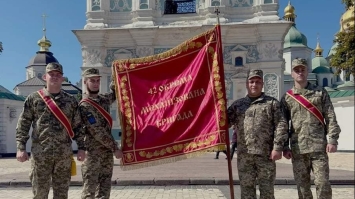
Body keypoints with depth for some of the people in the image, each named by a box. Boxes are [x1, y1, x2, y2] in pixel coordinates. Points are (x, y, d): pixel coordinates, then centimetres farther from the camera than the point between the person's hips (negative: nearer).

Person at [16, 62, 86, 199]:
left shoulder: (71, 100, 8)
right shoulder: (33, 98, 4)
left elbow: (77, 126, 10)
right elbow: (22, 125, 3)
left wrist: (81, 147, 4)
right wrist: (21, 148, -5)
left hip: (64, 154, 2)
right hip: (40, 153, -1)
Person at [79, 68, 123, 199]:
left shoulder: (103, 99, 10)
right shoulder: (85, 106, -13)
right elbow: (97, 132, -18)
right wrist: (115, 148, -16)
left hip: (107, 151, 7)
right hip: (92, 152, -7)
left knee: (105, 188, 11)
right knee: (90, 188, -2)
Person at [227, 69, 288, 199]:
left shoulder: (272, 102, 7)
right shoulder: (238, 104, 14)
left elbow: (281, 125, -2)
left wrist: (278, 148, -11)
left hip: (266, 154, -2)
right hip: (244, 155, 2)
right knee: (246, 188, 9)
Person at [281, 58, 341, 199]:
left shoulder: (320, 92, 6)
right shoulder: (287, 97, 7)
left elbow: (330, 118, 2)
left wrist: (332, 140, -7)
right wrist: (285, 147, 2)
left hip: (319, 146, -1)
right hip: (297, 148, 1)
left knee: (322, 183, 0)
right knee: (302, 185, 9)